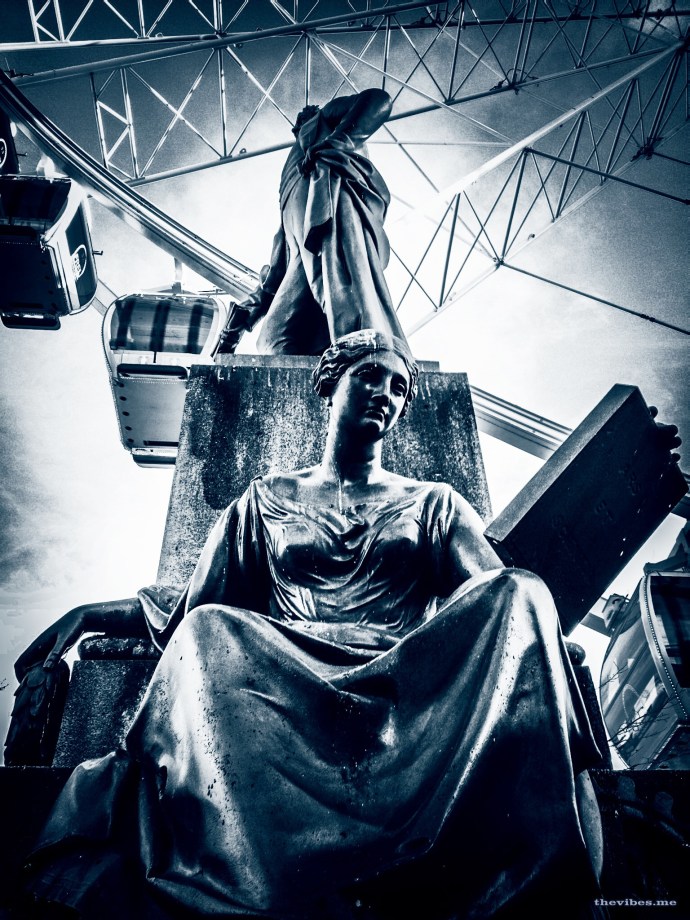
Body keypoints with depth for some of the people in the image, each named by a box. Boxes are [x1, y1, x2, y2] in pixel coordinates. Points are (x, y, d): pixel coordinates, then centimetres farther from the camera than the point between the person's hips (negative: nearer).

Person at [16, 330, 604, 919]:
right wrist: (88, 615, 4)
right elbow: (191, 606, 19)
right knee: (206, 632, -30)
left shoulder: (434, 502, 23)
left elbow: (495, 595, 8)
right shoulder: (267, 499, 24)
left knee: (519, 592, -26)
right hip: (291, 682, 1)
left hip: (408, 681, 0)